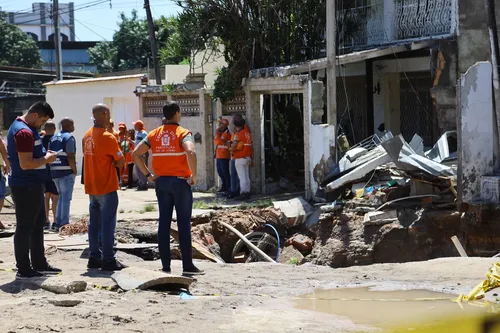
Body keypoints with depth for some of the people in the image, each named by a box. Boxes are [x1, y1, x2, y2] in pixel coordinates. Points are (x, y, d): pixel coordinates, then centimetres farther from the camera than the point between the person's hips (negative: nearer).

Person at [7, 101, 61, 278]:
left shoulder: (22, 127, 13)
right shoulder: (24, 132, -21)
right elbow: (25, 164, -26)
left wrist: (44, 154, 9)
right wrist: (47, 159, -13)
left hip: (33, 185, 11)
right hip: (26, 186, -11)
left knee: (37, 224, 17)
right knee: (25, 227, -3)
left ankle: (39, 264, 25)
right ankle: (24, 269, 3)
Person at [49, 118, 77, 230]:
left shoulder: (53, 138, 13)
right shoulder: (69, 137, -10)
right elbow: (70, 157, -17)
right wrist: (75, 171, -9)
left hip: (54, 172, 7)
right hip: (67, 172, -7)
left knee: (61, 197, 17)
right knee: (66, 198, -2)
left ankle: (58, 223, 16)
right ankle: (64, 224, -3)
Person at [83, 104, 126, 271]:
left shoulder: (87, 135, 7)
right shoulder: (108, 137, -17)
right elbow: (121, 162, -12)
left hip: (91, 187, 7)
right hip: (107, 188, -7)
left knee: (94, 222, 12)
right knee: (108, 223, -3)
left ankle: (94, 257, 16)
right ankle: (108, 260, -3)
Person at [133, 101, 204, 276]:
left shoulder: (154, 134, 7)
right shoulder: (182, 133, -9)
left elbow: (136, 153, 2)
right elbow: (191, 152, -28)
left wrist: (148, 175, 6)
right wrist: (193, 176, -17)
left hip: (161, 182, 5)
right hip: (180, 182, -5)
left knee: (164, 223, 7)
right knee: (184, 224, 0)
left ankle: (165, 266, 7)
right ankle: (187, 265, 1)